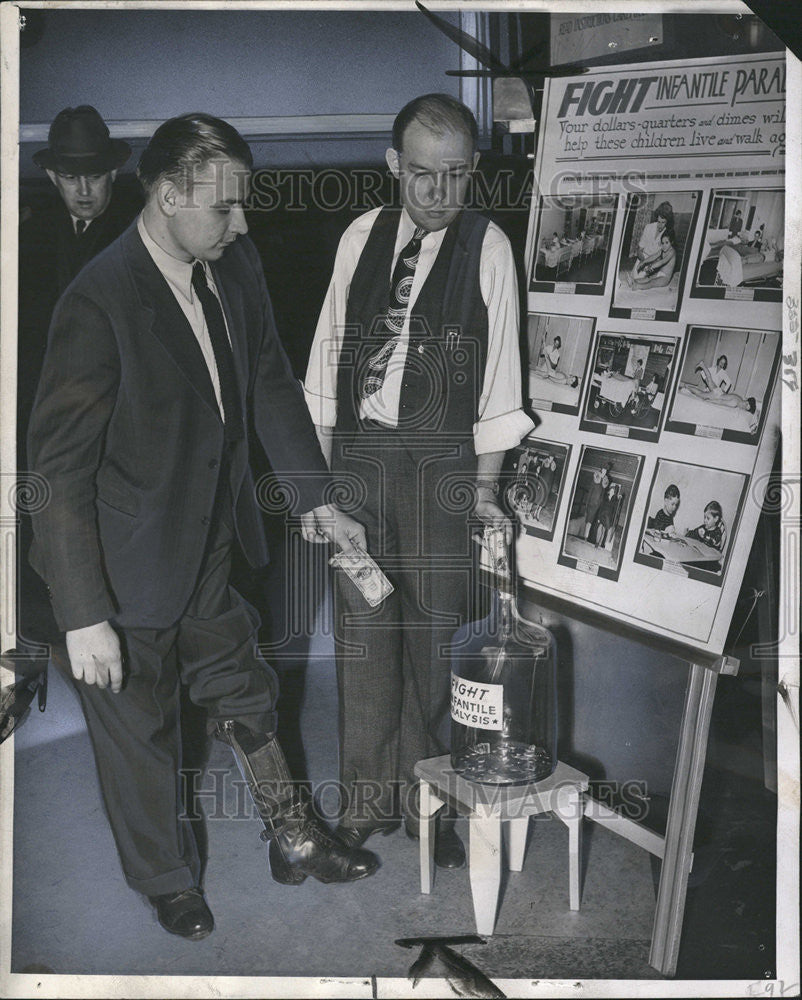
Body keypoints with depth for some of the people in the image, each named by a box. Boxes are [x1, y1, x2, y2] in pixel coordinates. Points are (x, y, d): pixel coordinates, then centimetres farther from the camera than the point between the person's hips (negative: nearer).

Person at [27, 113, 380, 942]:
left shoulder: (234, 266, -6)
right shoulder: (99, 303, -28)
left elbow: (271, 384, 9)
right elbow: (60, 469, -26)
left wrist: (315, 498, 7)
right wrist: (84, 617, -25)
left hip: (208, 550, 7)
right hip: (127, 570, -6)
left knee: (245, 696, 24)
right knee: (141, 736, 15)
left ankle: (293, 840, 45)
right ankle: (170, 884, 41)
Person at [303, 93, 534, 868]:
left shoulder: (487, 246, -2)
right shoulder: (361, 237, 6)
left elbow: (499, 373, -2)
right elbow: (329, 357, 8)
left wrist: (485, 488, -6)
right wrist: (319, 470, 4)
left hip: (441, 459, -2)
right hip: (358, 454, 2)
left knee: (435, 630, 3)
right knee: (361, 627, 6)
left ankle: (425, 801, 18)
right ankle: (367, 799, 20)